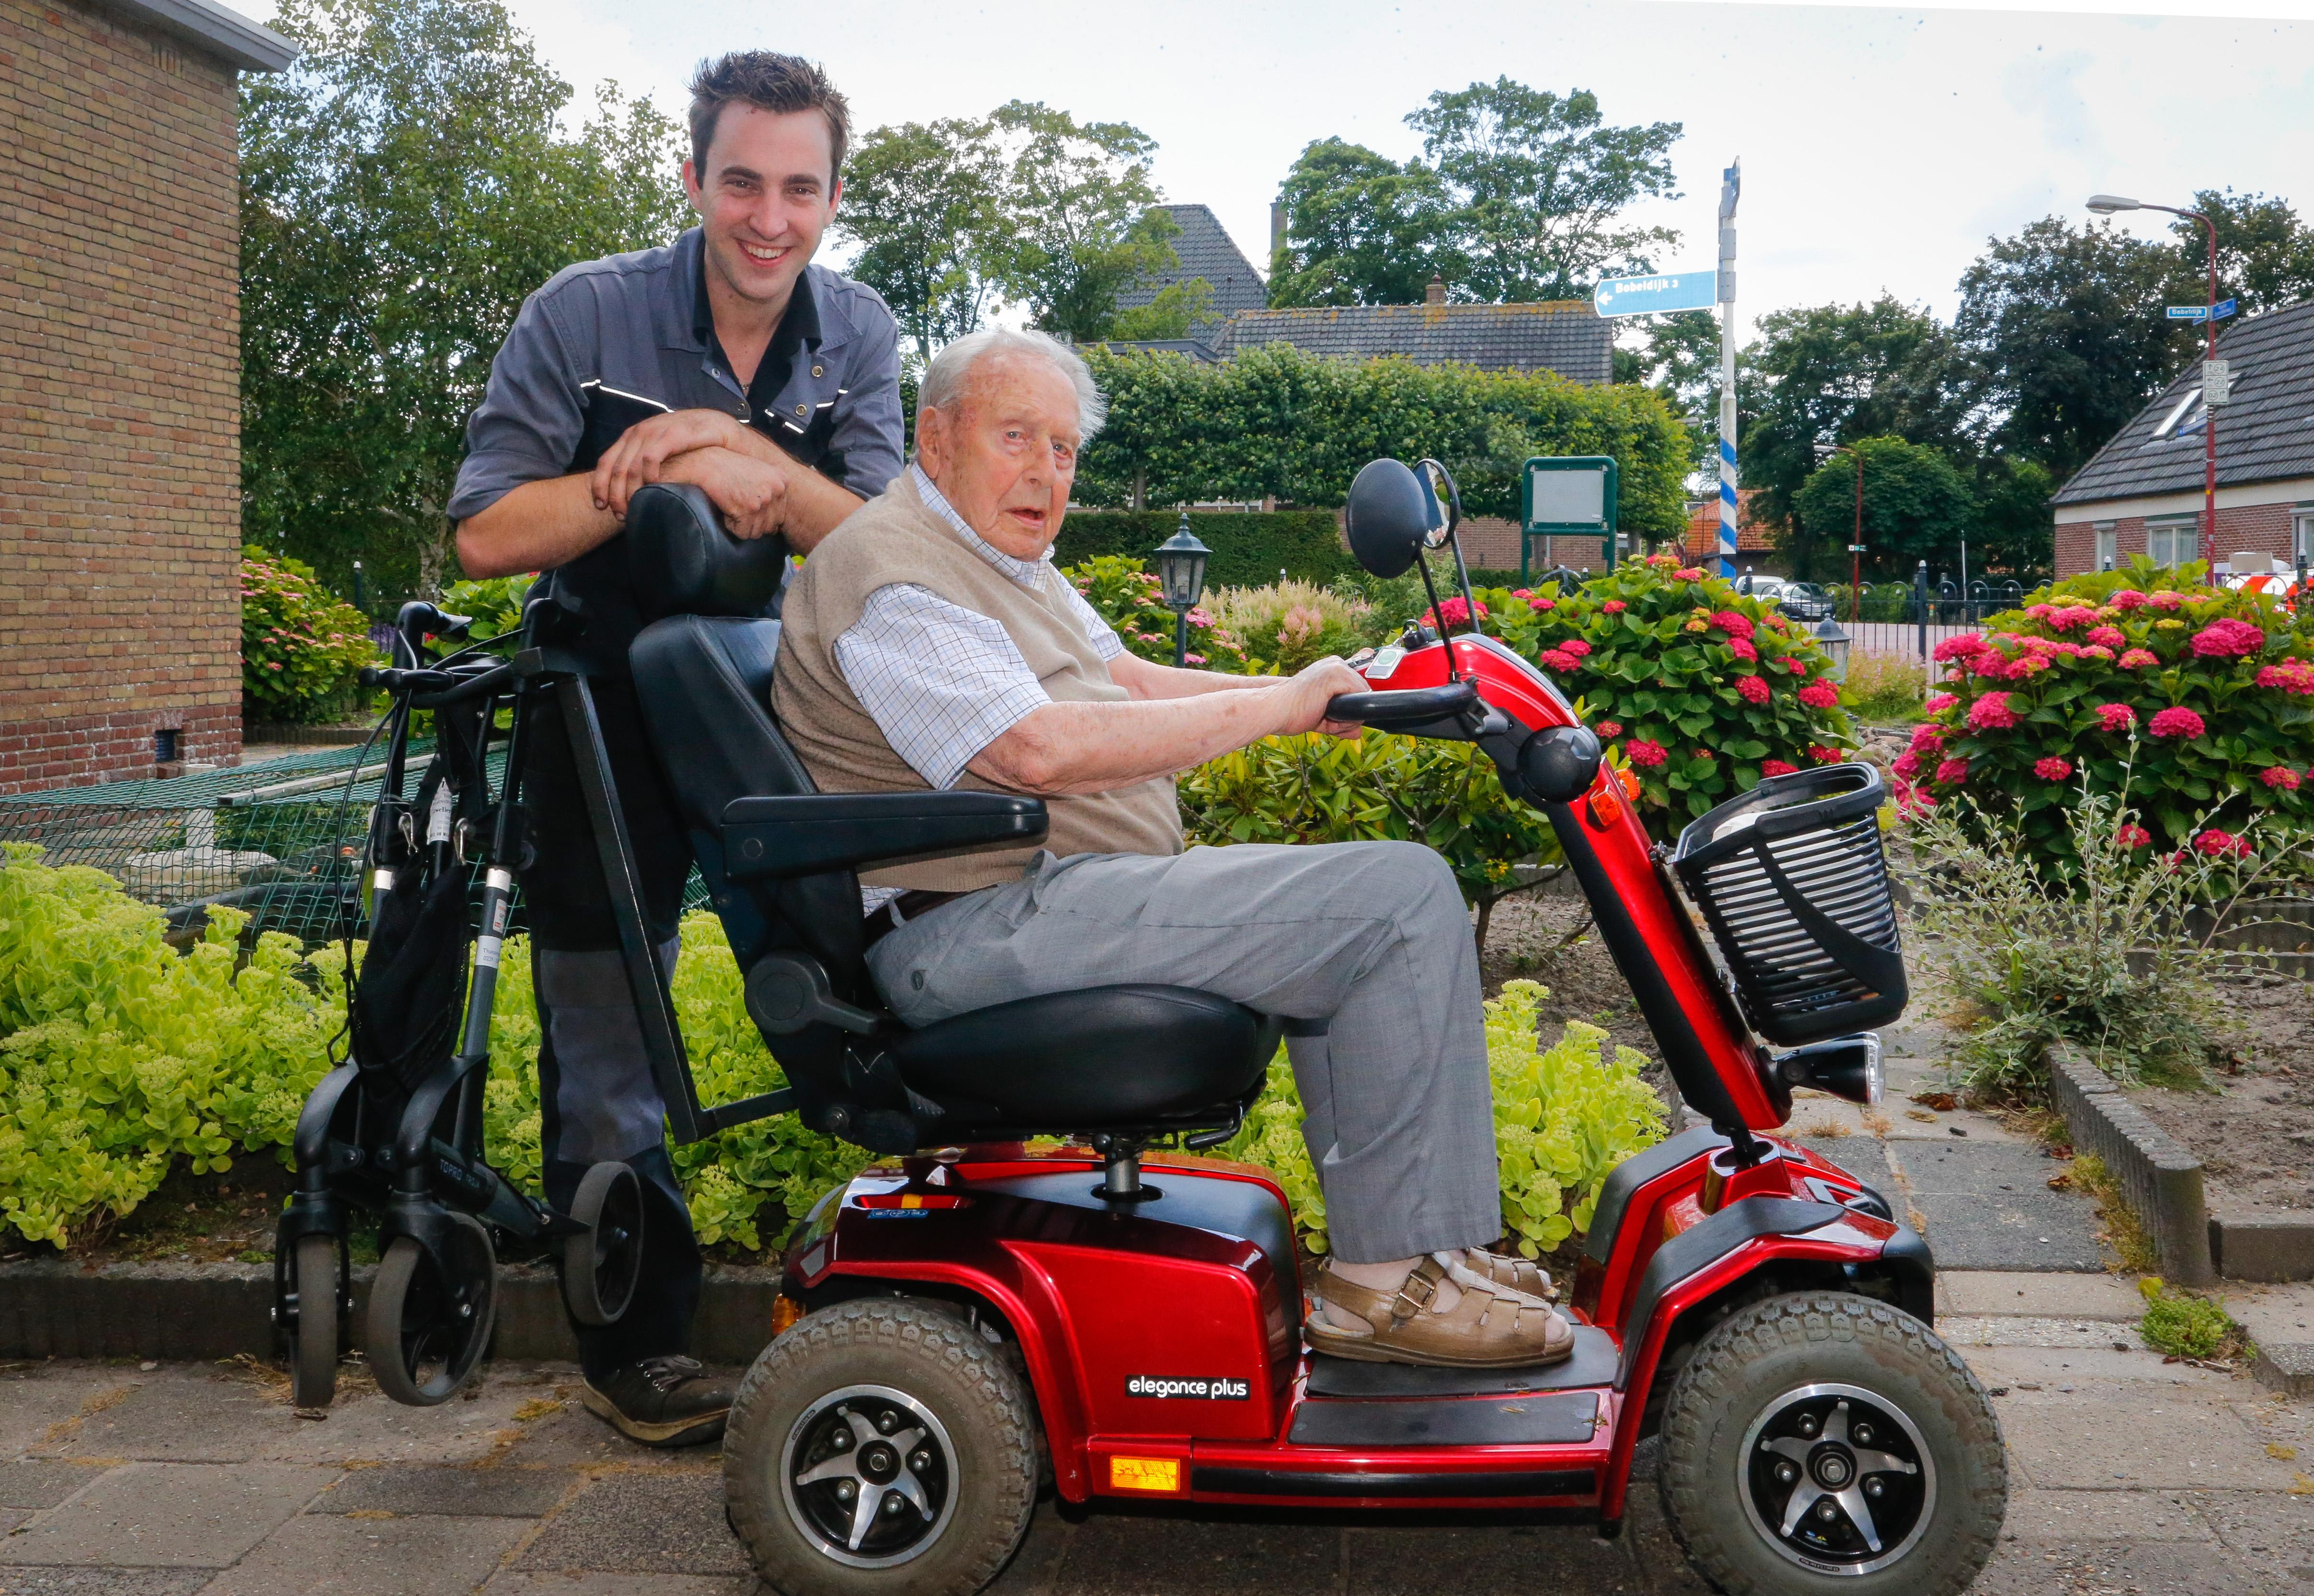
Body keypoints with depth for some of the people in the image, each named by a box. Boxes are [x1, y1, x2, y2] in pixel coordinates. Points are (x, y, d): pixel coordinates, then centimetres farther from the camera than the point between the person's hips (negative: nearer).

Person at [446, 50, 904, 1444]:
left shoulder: (856, 334, -2)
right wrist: (663, 476, -23)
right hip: (611, 713, -2)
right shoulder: (586, 314, -9)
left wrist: (737, 444, -26)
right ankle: (636, 1342, 18)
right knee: (608, 1056, 2)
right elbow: (487, 534, -13)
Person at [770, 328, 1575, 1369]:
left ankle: (1385, 1250, 15)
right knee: (1403, 899, -14)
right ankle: (1394, 1277, -7)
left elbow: (1130, 684, 18)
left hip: (1044, 902, 11)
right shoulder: (894, 578, -13)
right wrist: (1282, 705, -16)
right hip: (982, 932, -11)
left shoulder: (1002, 557, 22)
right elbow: (1043, 750, -25)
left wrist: (1321, 694, 4)